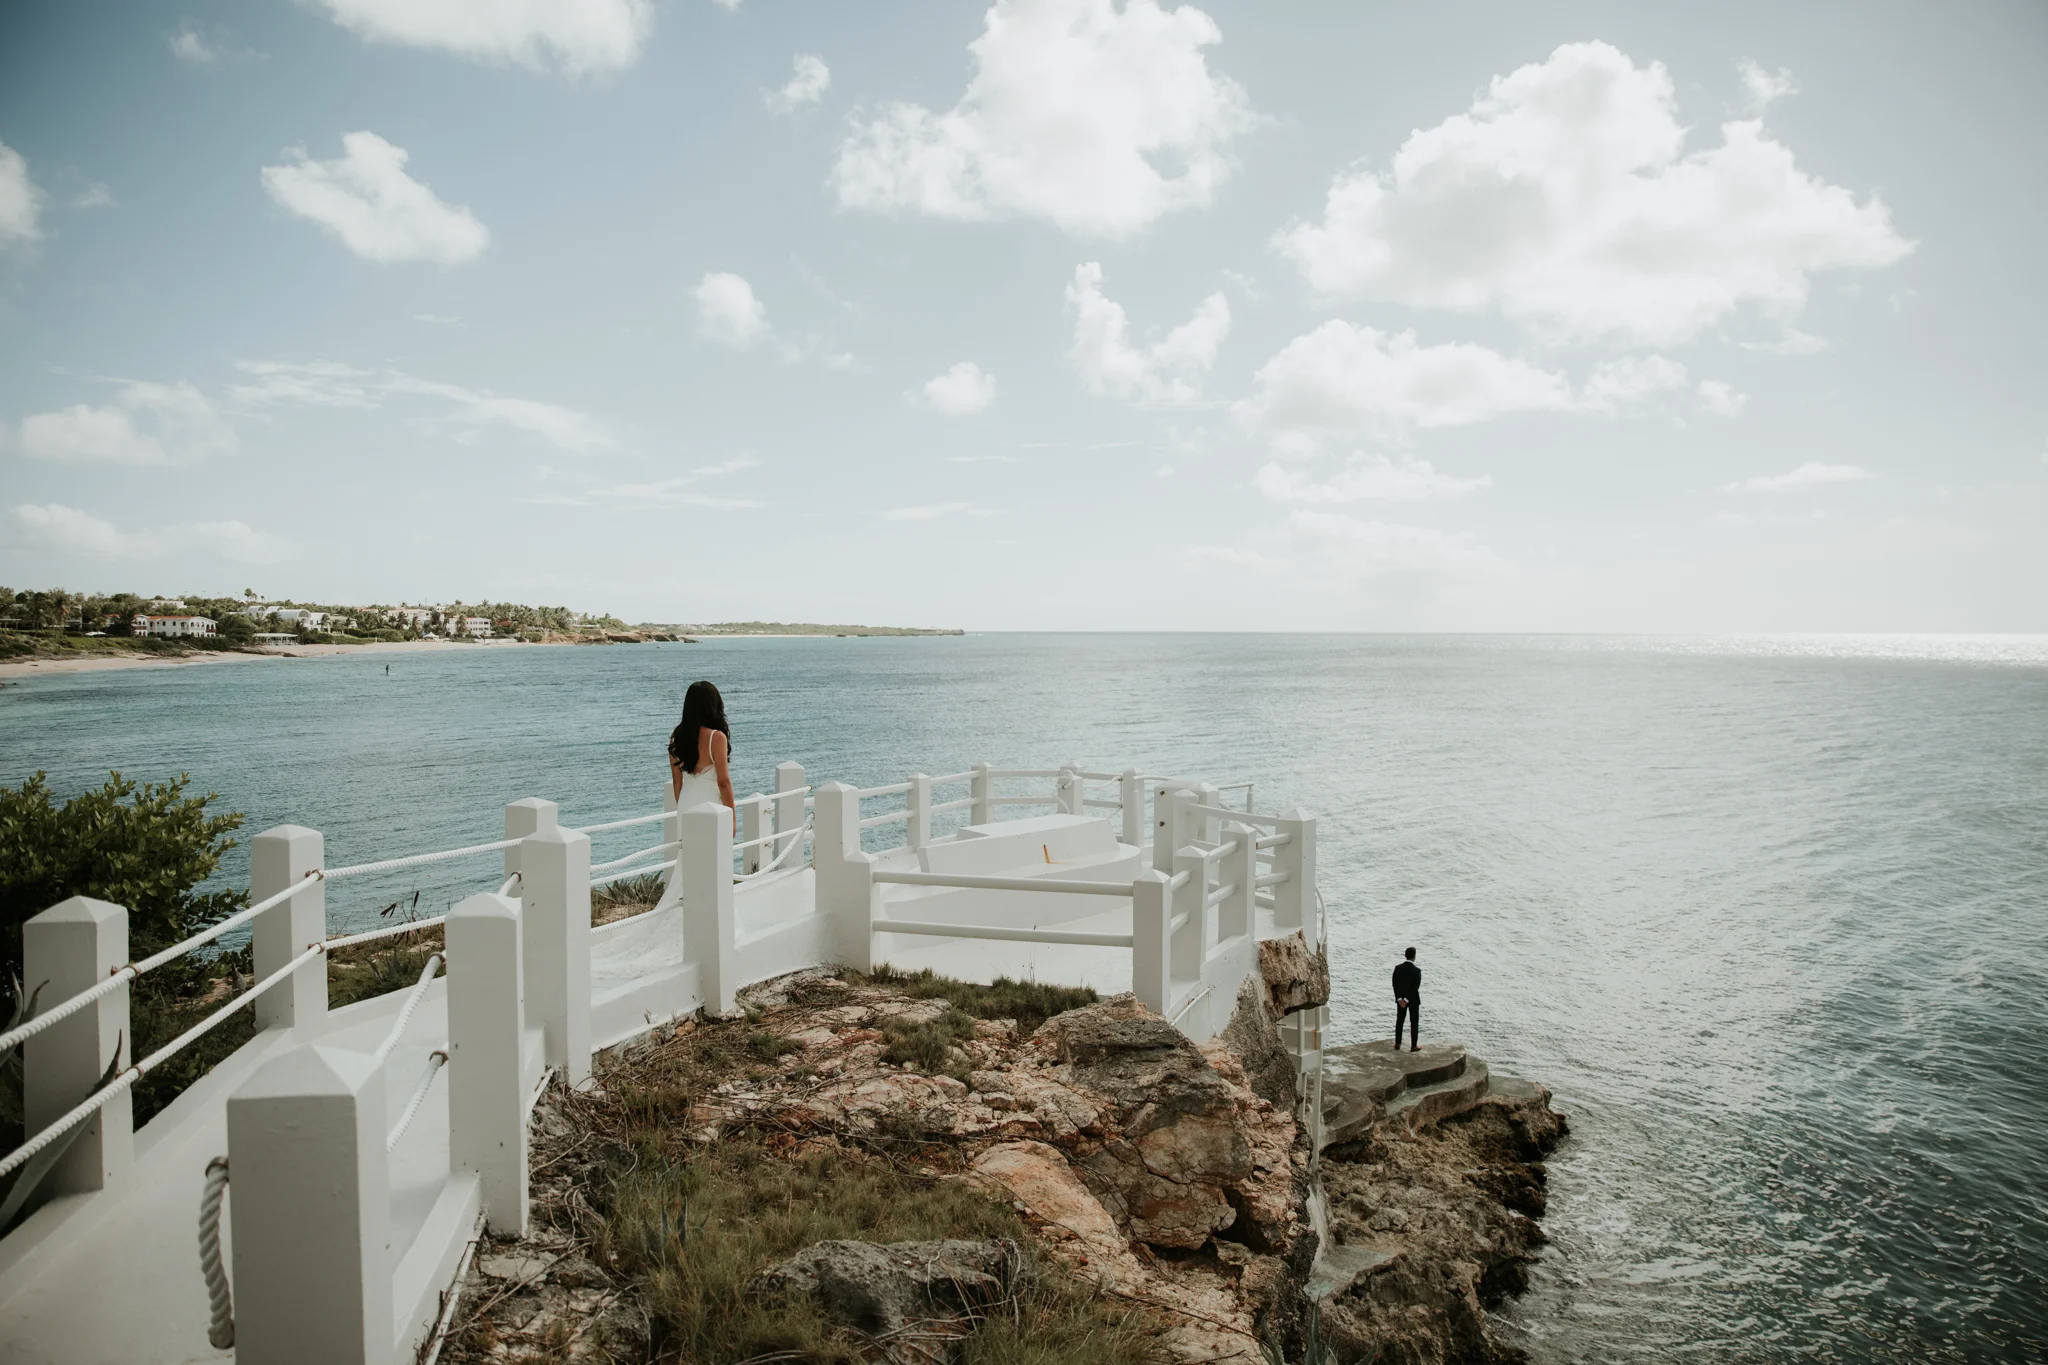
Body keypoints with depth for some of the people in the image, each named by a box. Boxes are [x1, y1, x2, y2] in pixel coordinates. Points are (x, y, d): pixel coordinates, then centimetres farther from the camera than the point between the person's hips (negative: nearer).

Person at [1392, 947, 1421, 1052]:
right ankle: (1413, 1046, 16)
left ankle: (1397, 1044, 20)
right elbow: (1416, 988, -22)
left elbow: (1395, 984, -9)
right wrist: (1407, 1000, -18)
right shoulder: (1417, 970, -20)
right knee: (1414, 1022, 10)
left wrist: (1399, 999, -10)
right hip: (1413, 1000, -4)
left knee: (1399, 1021, 15)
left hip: (1400, 999, 4)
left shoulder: (1397, 968, -8)